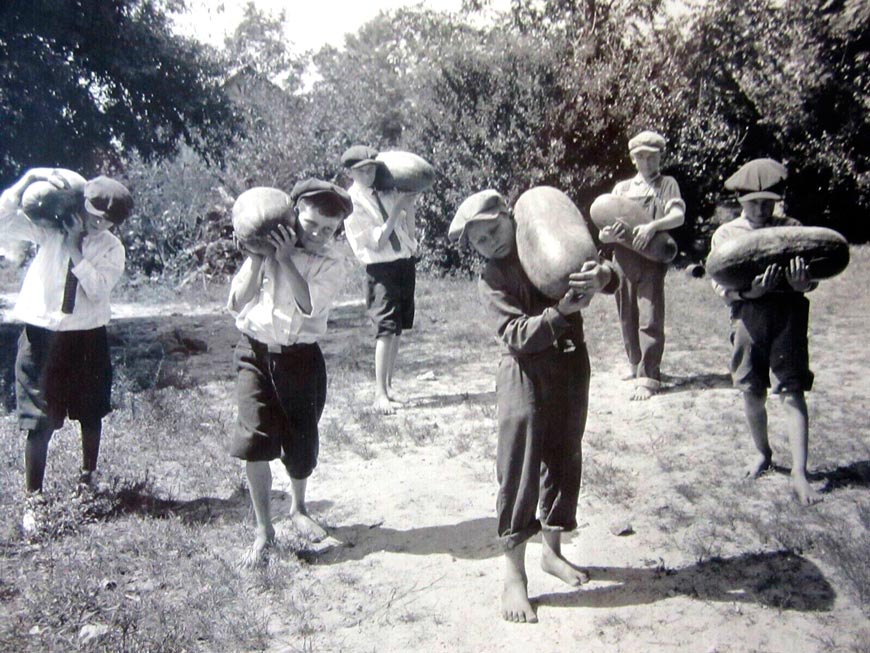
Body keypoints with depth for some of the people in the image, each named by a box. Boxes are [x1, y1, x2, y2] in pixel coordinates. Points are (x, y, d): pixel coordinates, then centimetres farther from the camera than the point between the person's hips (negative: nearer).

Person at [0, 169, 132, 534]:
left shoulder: (111, 248, 0)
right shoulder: (49, 230, -1)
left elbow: (98, 287, -14)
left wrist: (76, 251, -18)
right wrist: (30, 178, -20)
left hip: (88, 337, 2)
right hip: (42, 335, -2)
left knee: (90, 414, 15)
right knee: (40, 421, -3)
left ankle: (88, 478, 38)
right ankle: (33, 500, 7)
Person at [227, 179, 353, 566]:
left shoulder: (332, 265, -2)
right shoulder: (265, 248, -2)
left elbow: (308, 305, -21)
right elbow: (238, 303, -7)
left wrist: (285, 258, -24)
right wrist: (256, 256, -15)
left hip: (301, 357, 1)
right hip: (256, 352, 0)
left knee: (302, 444, 8)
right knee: (255, 439, -11)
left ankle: (298, 509, 39)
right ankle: (263, 530, 6)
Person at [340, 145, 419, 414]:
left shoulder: (387, 192, 6)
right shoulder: (351, 203, -9)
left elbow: (410, 233, 11)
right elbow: (377, 242, -15)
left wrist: (410, 205, -3)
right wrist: (397, 208, -18)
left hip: (405, 264, 6)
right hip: (381, 271, -6)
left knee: (398, 329, 9)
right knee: (386, 330, -13)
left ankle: (388, 386, 20)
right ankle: (380, 395, -8)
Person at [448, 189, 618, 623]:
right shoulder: (492, 279, -5)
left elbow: (607, 273, 1)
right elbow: (518, 334, -18)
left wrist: (601, 275, -22)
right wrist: (561, 311, -31)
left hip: (572, 365, 4)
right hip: (526, 375, -4)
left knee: (563, 463, 15)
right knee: (519, 474, -3)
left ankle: (552, 551, 34)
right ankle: (514, 576, 8)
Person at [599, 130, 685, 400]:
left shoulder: (667, 185, 8)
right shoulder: (622, 188, 14)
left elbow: (678, 216, -10)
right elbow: (603, 234, 8)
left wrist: (652, 226, -29)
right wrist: (608, 234, -17)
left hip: (652, 261, -3)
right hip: (622, 260, 3)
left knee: (650, 321, -8)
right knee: (627, 318, 11)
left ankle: (648, 378, -4)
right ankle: (635, 364, 31)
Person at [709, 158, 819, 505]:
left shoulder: (790, 229, 7)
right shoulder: (726, 234, 7)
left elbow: (809, 279, 3)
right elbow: (720, 286, 0)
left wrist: (802, 281, -22)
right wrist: (749, 291, -20)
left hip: (788, 314, -1)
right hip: (748, 316, 1)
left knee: (792, 392, -5)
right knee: (752, 393, 9)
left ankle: (799, 472, -3)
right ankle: (762, 453, 33)